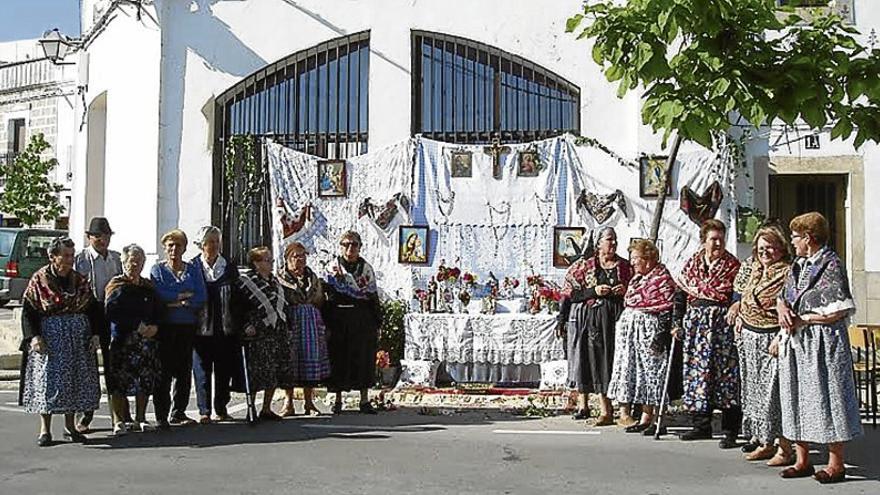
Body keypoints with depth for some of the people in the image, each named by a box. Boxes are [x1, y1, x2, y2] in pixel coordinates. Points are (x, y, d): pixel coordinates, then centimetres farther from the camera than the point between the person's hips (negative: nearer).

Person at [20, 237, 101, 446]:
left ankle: (70, 426, 18)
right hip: (50, 339, -4)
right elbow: (27, 311, -6)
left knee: (75, 382, 6)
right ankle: (45, 430, 7)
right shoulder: (39, 280, -4)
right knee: (47, 382, -3)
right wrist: (34, 336, -18)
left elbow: (93, 309, 10)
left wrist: (95, 334, -1)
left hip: (78, 339, 4)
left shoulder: (79, 280, 7)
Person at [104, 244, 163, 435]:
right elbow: (112, 312, -12)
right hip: (122, 340, -5)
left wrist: (154, 326, -4)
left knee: (146, 380, 4)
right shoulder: (116, 285, 0)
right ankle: (118, 421, 0)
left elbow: (158, 311, 16)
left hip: (147, 339, 5)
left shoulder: (148, 286, 16)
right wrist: (137, 325, -16)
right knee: (119, 381, -7)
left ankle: (140, 419, 14)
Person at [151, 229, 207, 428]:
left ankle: (179, 413, 12)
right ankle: (161, 415, -2)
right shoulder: (158, 269, 8)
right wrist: (185, 295, -6)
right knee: (164, 370, -6)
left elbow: (201, 297, 1)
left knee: (184, 370, 3)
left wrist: (178, 302, -10)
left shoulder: (193, 270, 13)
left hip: (188, 326, 3)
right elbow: (159, 294, -10)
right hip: (165, 326, -2)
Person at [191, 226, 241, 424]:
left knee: (224, 370, 7)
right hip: (202, 328, -2)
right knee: (202, 371, 2)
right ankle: (204, 411, 9)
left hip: (225, 328, 2)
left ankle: (221, 409, 18)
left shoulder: (230, 268, 9)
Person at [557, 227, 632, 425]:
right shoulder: (584, 265, 5)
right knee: (584, 358, 1)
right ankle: (582, 406, 13)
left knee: (607, 359, -5)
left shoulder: (625, 267, 11)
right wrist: (594, 291, -13)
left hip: (613, 319, 1)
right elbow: (570, 293, -1)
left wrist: (625, 291, -3)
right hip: (586, 318, -1)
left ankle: (606, 411, -2)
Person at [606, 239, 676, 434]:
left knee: (650, 370, -2)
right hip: (629, 327, 8)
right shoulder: (637, 278, 16)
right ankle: (624, 413, 12)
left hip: (650, 329, -8)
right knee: (627, 367, 6)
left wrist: (659, 335, -17)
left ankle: (647, 416, 5)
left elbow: (667, 308, -13)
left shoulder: (662, 277, -9)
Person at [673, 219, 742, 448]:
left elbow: (739, 297, -3)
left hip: (723, 323, -4)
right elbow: (681, 294, 12)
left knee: (726, 372, -6)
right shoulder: (691, 264, 11)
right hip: (695, 322, 4)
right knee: (696, 370, 6)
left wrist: (736, 321, -10)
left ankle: (730, 431, -1)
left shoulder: (732, 265, 1)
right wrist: (677, 322, 7)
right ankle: (702, 425, 18)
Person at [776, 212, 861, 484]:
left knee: (826, 398, -3)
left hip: (822, 342, -8)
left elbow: (839, 311, -17)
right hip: (796, 343, 8)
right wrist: (783, 309, -4)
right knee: (797, 397, 10)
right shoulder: (798, 266, 14)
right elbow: (783, 296, 19)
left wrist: (802, 319, -14)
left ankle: (836, 464, 7)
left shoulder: (831, 265, -11)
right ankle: (803, 460, 20)